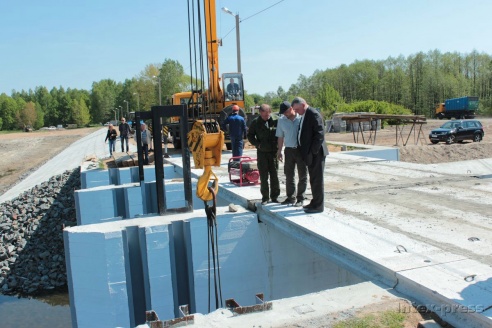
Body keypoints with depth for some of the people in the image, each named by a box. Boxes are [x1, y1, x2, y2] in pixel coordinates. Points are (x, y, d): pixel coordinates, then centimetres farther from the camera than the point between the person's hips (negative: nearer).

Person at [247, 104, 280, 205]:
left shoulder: (275, 121, -5)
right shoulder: (255, 122, -1)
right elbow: (250, 135, 8)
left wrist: (278, 145, -6)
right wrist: (257, 144, -5)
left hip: (273, 152, 0)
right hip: (262, 152, 1)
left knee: (274, 175, 6)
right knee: (263, 176, 5)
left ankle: (274, 196, 17)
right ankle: (265, 197, 14)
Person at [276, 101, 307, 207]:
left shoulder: (302, 118, -8)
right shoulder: (281, 120, 3)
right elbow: (280, 136, 11)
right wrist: (279, 151, 12)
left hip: (301, 149, -4)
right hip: (289, 150, 4)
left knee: (302, 175, 3)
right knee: (289, 175, 10)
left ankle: (300, 198, 13)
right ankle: (291, 197, 22)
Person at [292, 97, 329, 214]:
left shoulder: (314, 114, -15)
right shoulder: (304, 115, 16)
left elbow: (320, 134, -20)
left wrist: (313, 151, -20)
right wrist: (306, 151, 13)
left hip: (316, 153, -10)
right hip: (310, 153, 10)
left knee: (317, 180, -2)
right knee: (313, 179, 16)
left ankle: (318, 206, 6)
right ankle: (315, 203, 26)